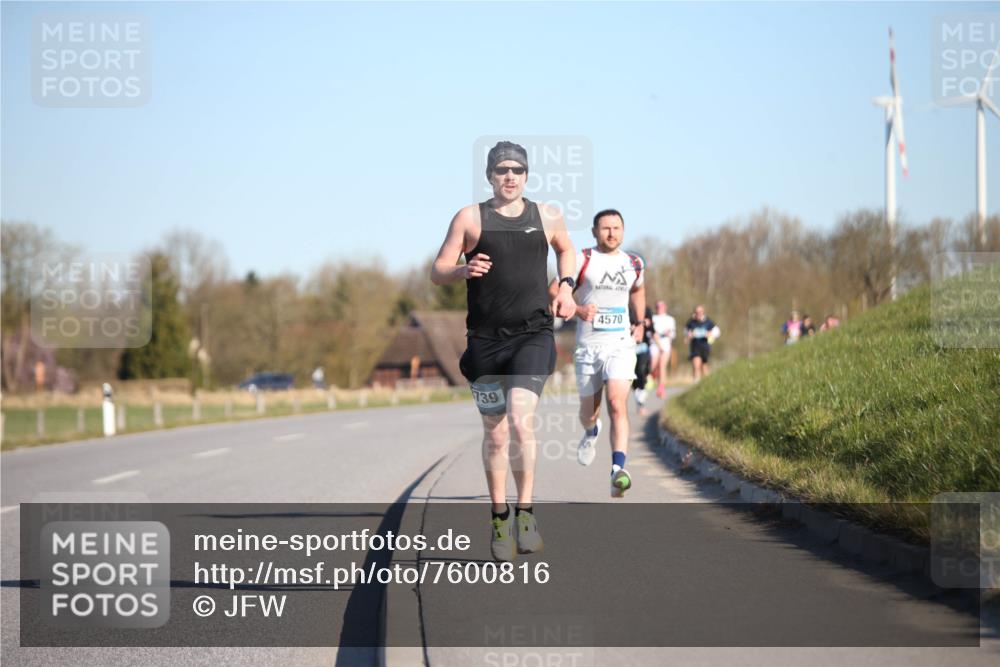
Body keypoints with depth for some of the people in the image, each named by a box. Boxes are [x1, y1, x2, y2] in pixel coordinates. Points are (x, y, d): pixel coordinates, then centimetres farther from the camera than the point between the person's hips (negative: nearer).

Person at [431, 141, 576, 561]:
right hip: (486, 338, 1)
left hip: (534, 334, 0)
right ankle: (499, 516, 24)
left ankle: (525, 511, -11)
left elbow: (566, 249, 30)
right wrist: (465, 270, -19)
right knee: (495, 433, 7)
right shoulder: (470, 218, 2)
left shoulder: (547, 217, 8)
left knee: (520, 419, -21)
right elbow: (437, 273, 2)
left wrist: (566, 287, 12)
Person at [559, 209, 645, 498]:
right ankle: (591, 432, 50)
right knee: (589, 412, 12)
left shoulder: (634, 263, 10)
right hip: (588, 346, 0)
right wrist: (577, 309, -23)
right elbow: (552, 292, -6)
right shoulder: (582, 260, -3)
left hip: (620, 344, 0)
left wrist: (641, 324, 18)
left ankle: (619, 470, -30)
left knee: (617, 404, -20)